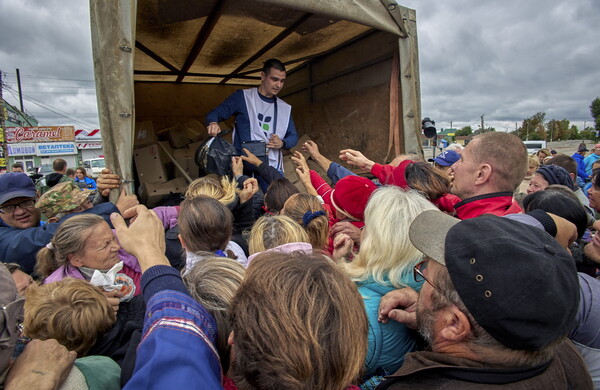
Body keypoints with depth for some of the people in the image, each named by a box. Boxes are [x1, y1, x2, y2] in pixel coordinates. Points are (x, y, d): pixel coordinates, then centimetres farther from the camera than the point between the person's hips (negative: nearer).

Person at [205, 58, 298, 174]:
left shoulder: (285, 108, 17)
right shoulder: (243, 97, 4)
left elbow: (293, 136, 20)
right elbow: (215, 114, 3)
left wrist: (282, 143, -3)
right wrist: (213, 123, -21)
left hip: (273, 169, 4)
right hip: (243, 168, -4)